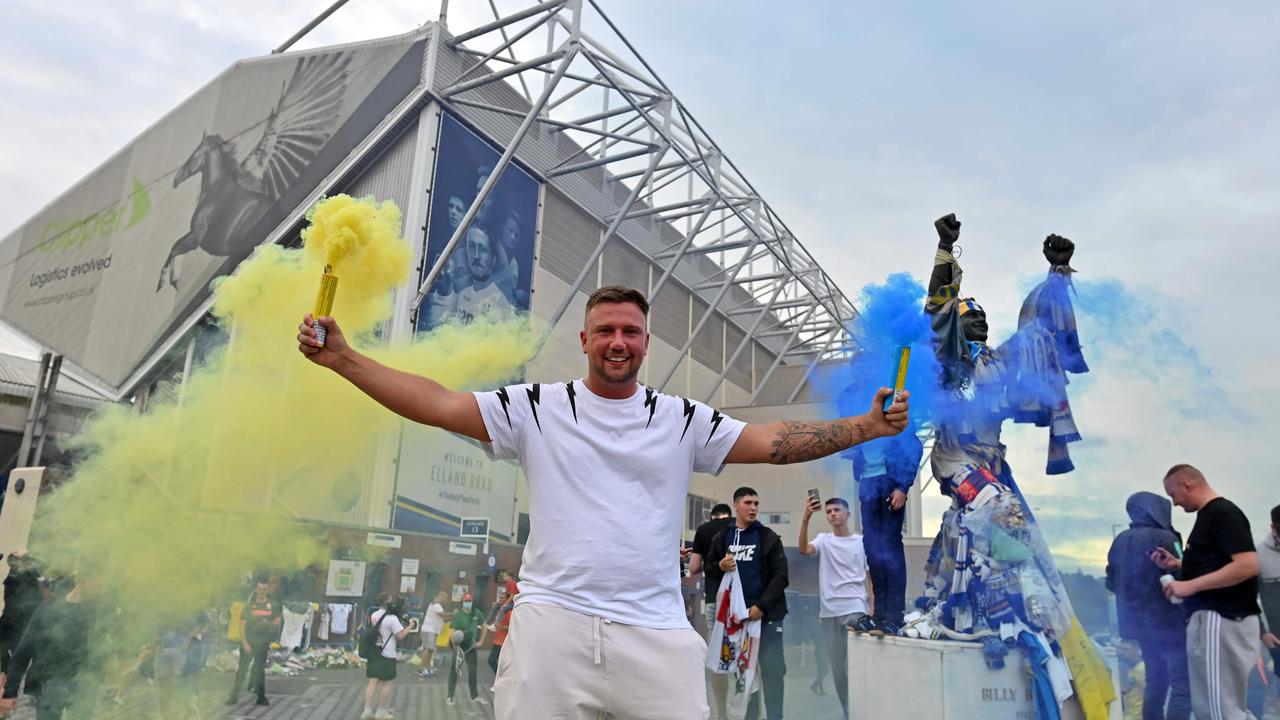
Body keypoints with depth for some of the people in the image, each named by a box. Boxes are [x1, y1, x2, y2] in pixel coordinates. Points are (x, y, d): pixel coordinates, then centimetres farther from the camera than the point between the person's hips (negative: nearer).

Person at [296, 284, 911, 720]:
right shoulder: (536, 407, 5)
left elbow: (775, 442, 2)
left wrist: (867, 426, -8)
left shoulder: (683, 419, 9)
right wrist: (341, 358, -9)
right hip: (553, 618, -1)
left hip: (657, 631, 1)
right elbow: (438, 404, -2)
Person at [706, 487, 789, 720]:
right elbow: (709, 574, 12)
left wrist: (761, 606, -15)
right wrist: (720, 567, -11)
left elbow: (781, 576, -5)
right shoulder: (721, 538, 8)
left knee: (772, 669, -3)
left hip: (767, 614, -3)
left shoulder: (769, 538, 1)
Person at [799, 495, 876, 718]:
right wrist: (806, 518, -28)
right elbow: (803, 549, -16)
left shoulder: (861, 541, 5)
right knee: (837, 667, 8)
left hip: (856, 609, -2)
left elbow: (869, 577, 9)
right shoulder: (823, 540, 6)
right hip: (830, 612, 2)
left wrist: (872, 607, -1)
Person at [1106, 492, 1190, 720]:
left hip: (1138, 623, 8)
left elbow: (1111, 583, 14)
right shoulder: (1163, 538, -14)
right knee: (1182, 686, -6)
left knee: (1155, 682, 18)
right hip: (1168, 622, -7)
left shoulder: (1120, 541, 7)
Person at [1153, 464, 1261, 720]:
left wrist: (1190, 585, -22)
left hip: (1222, 619, -10)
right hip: (1209, 617, 10)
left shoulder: (1223, 513, -12)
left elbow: (1247, 565, -24)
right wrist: (1177, 565, 13)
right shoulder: (1208, 516, 17)